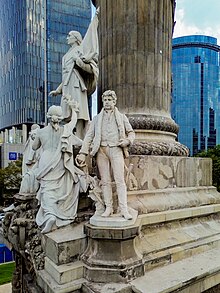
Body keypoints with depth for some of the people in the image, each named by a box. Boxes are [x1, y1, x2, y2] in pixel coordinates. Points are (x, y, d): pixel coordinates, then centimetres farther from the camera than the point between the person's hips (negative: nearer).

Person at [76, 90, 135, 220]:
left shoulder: (122, 117, 16)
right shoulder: (97, 118, 17)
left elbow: (131, 132, 18)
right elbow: (89, 136, 10)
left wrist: (128, 140, -5)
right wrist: (83, 152, -1)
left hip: (116, 149, -1)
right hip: (101, 150, 2)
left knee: (120, 180, -9)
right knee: (105, 181, 2)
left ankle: (124, 209, -7)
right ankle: (108, 208, 9)